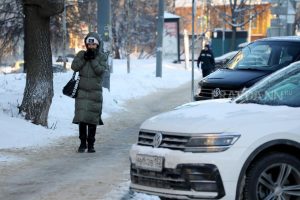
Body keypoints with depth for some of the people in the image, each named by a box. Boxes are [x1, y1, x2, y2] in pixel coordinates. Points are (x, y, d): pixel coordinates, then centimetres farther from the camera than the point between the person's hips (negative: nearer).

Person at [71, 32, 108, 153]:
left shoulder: (102, 57, 3)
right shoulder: (81, 54, 8)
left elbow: (100, 70, -11)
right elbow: (74, 67, -5)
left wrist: (93, 59, -16)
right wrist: (84, 58, -13)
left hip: (95, 92, -1)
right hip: (82, 91, 1)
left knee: (92, 120, -1)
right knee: (81, 118, -5)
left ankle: (90, 144, 8)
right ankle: (82, 143, 6)